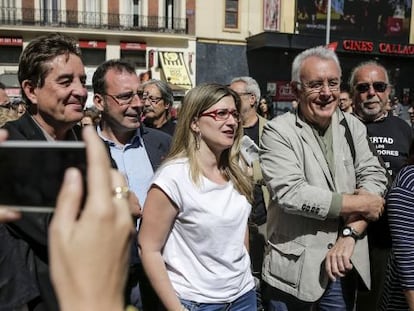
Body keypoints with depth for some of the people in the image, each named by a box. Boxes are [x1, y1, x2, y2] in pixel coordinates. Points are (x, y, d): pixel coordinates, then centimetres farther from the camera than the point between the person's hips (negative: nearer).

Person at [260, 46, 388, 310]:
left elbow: (374, 177, -3)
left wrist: (350, 235, -16)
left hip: (343, 263, 4)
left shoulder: (354, 127, 5)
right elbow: (291, 193, -21)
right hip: (294, 267, -4)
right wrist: (360, 204, -14)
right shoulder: (278, 131, -11)